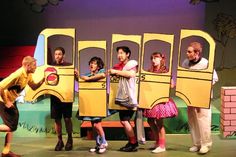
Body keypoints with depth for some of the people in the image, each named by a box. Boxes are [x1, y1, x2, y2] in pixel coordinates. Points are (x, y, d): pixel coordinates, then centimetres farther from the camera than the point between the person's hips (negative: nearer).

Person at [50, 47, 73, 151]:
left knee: (67, 118, 0)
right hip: (55, 95, 2)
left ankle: (70, 139, 17)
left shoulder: (69, 66, 0)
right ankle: (59, 140, 19)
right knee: (57, 119, 6)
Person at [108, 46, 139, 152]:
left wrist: (116, 71, -19)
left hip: (129, 97, -8)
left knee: (124, 120, -9)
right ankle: (131, 142, 20)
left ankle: (134, 144, 0)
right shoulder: (119, 66, 14)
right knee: (124, 120, 10)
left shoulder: (131, 63, -5)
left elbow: (131, 74, -23)